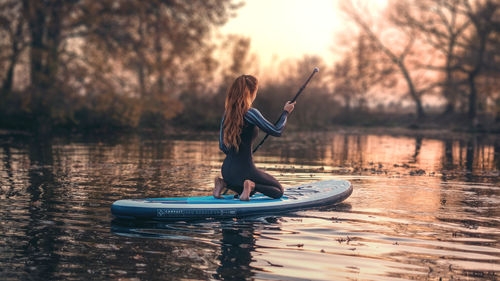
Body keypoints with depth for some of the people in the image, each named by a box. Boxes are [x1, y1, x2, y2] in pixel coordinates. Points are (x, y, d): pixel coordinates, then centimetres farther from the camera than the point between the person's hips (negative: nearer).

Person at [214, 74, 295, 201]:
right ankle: (252, 185, -12)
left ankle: (224, 183, 8)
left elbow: (222, 145, 10)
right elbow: (276, 131, -13)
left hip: (226, 170, 7)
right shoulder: (250, 113, -17)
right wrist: (286, 112, 3)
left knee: (248, 192, 35)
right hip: (244, 170, -7)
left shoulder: (227, 114, 5)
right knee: (279, 191, 14)